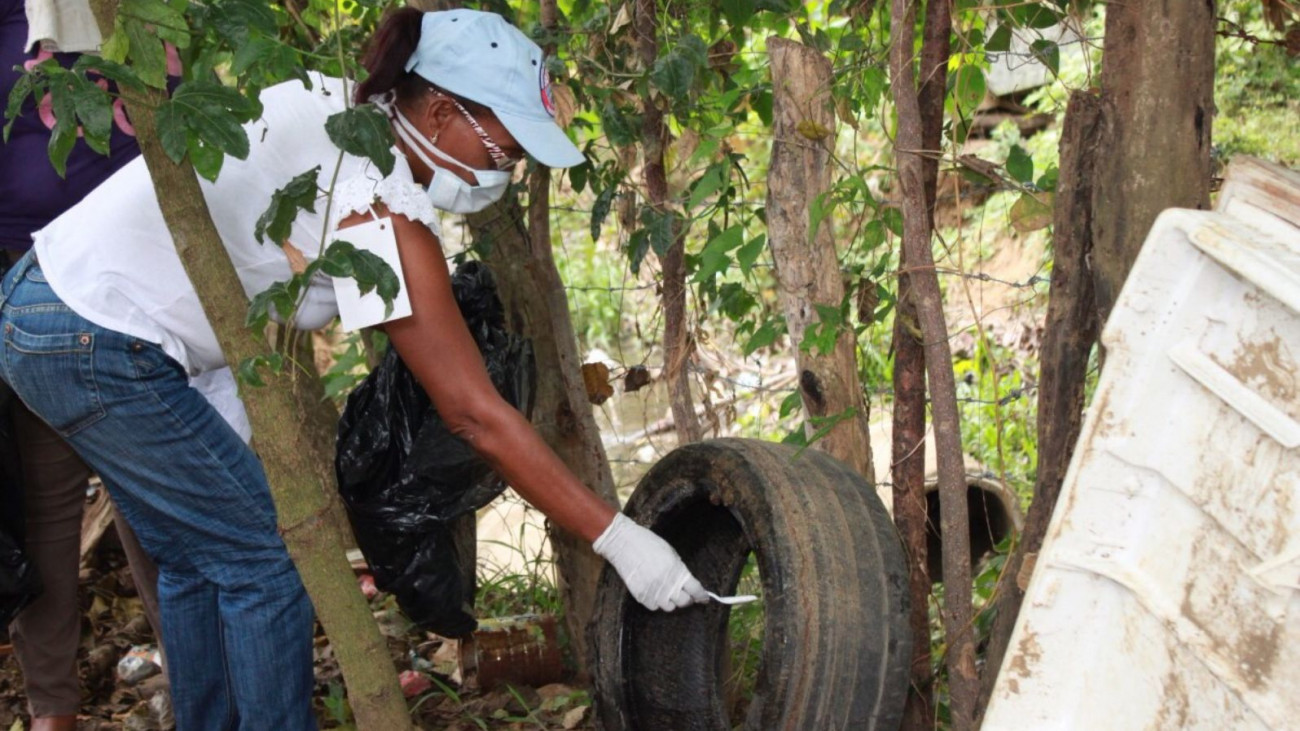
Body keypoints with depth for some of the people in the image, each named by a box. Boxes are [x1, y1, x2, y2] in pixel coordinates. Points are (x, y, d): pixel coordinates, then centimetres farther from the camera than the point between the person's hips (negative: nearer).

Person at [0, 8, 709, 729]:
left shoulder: (330, 102, 3)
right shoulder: (382, 208, -20)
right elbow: (474, 414, -20)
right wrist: (617, 539, -17)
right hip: (101, 345, -9)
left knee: (195, 557, 18)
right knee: (267, 559, -1)